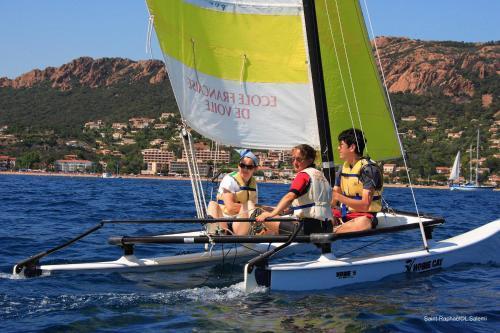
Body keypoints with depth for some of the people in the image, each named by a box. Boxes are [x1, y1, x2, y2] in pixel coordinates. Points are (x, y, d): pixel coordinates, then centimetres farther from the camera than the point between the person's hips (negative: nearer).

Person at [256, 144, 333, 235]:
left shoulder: (303, 175, -7)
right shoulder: (321, 175, 18)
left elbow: (290, 196, -24)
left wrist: (272, 214, -34)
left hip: (310, 227, -9)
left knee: (269, 221, -7)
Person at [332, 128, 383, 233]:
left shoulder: (368, 169, -12)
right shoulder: (342, 168, 11)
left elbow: (365, 205, -20)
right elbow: (333, 200, 10)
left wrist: (339, 197, -28)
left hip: (363, 215, -8)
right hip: (343, 214, 8)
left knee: (362, 223, -40)